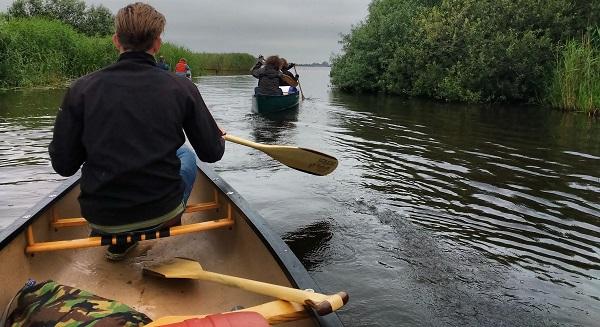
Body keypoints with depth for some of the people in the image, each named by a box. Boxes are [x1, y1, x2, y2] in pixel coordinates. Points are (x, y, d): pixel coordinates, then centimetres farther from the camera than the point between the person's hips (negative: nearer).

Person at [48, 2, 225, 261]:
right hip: (161, 210, 0)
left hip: (100, 219, 1)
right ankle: (170, 222, 22)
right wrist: (218, 137, 22)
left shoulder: (81, 89, -9)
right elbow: (212, 153, -1)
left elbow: (63, 165, -4)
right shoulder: (181, 89, -10)